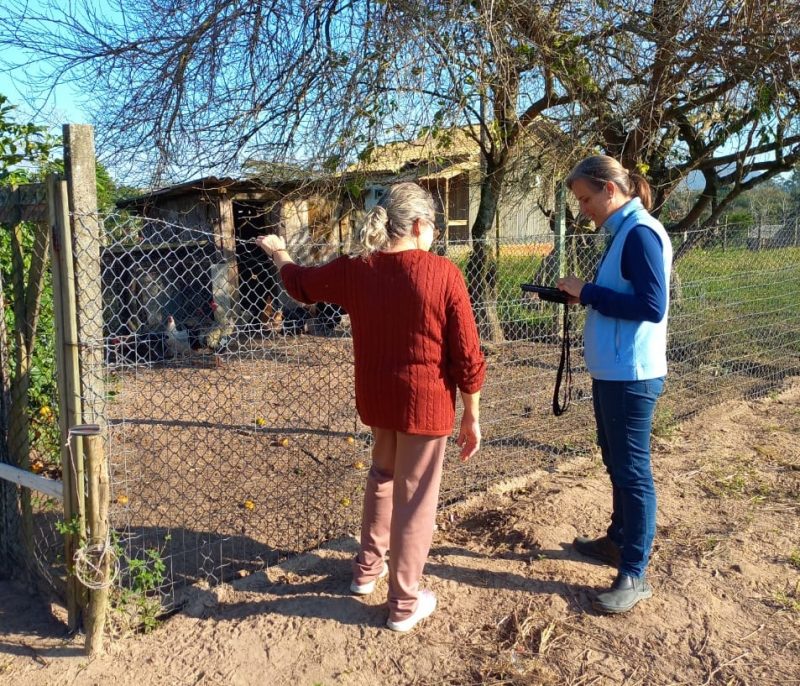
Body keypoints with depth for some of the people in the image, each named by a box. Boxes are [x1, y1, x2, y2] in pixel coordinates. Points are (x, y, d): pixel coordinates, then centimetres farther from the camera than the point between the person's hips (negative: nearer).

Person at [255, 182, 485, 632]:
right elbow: (467, 356, -13)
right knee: (414, 499, 8)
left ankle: (368, 568, 42)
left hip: (377, 401, 5)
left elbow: (301, 283, 16)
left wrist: (279, 252, 37)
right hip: (426, 403, -5)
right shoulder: (444, 274, -15)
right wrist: (472, 416, -2)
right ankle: (405, 603, 23)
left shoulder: (356, 270, -3)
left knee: (383, 477, 28)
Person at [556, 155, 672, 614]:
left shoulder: (641, 233, -17)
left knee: (633, 471, -1)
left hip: (632, 374, -10)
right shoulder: (622, 233, 12)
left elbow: (652, 306, -24)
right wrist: (580, 296, 3)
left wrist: (587, 292, -18)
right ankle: (618, 540, 37)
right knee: (616, 462, 20)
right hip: (612, 371, 10)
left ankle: (635, 575, 10)